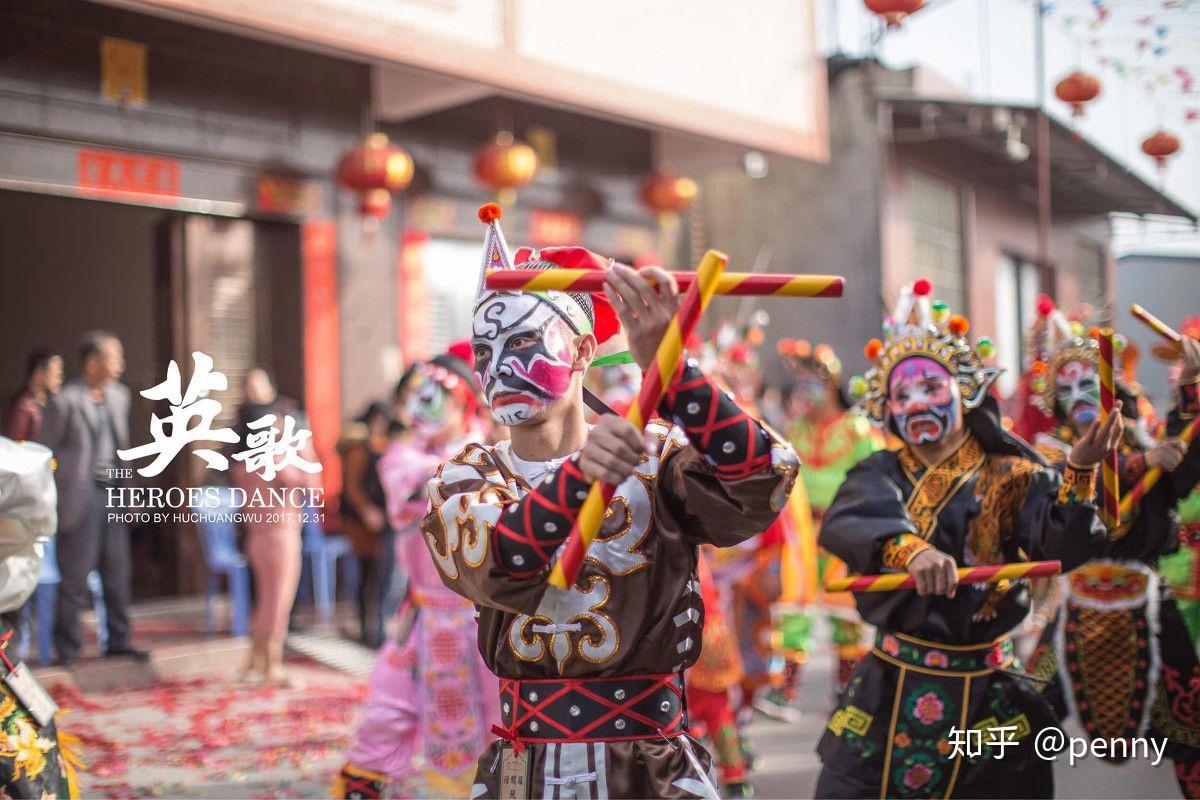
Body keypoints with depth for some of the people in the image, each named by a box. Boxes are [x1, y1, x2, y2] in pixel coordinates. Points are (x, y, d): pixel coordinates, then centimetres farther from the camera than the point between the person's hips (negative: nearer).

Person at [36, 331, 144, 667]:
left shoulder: (119, 396, 10)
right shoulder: (64, 401, -10)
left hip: (114, 493, 6)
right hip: (82, 497, -6)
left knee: (117, 572, 11)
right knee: (75, 576, -1)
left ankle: (118, 641, 21)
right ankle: (67, 649, 11)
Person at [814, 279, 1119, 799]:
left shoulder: (1009, 477, 1)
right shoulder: (882, 473, 4)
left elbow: (1064, 549, -16)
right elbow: (846, 522, -20)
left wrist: (1079, 470, -32)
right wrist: (911, 549, -40)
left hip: (988, 702, -1)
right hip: (889, 697, 1)